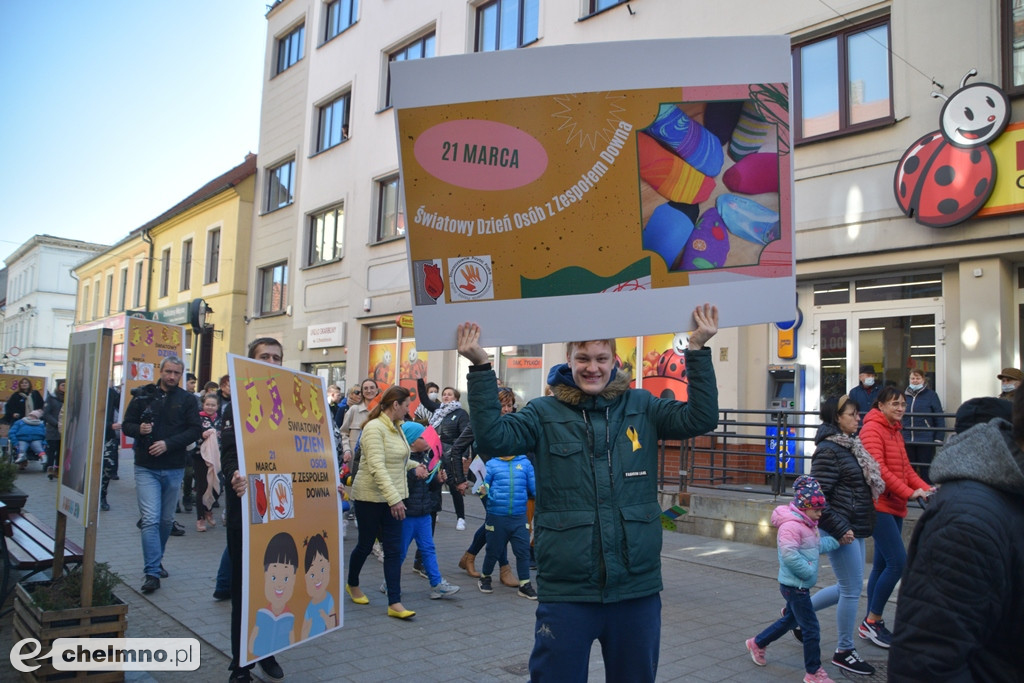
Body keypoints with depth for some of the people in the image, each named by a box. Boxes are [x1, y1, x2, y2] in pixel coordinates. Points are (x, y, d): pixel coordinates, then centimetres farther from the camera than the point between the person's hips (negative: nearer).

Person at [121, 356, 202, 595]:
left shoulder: (187, 399, 0)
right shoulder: (144, 395, 2)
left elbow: (195, 430, -6)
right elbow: (127, 424, 7)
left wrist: (168, 443, -17)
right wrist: (139, 429, -15)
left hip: (174, 469, 1)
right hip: (146, 468, -1)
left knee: (166, 520, 13)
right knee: (151, 519, -9)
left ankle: (156, 560, 33)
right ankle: (152, 573, -5)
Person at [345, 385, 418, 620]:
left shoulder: (397, 427, 7)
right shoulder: (374, 428, -19)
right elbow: (377, 468, -26)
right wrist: (394, 498, -30)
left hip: (393, 497, 7)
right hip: (371, 497, -7)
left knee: (394, 551, 3)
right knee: (365, 545, 11)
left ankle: (395, 603, 5)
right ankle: (352, 585, 38)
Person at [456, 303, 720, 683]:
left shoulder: (641, 408, 5)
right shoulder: (545, 414, -1)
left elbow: (701, 418, -5)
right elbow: (492, 437, -15)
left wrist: (697, 349, -13)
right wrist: (481, 367, -21)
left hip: (638, 588, 2)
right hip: (565, 592, -2)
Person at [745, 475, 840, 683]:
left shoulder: (807, 524, 11)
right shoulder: (791, 526, -24)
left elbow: (818, 545, 17)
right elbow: (790, 555, -31)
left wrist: (837, 541, 6)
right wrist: (809, 572, -23)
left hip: (800, 585, 11)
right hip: (794, 585, -11)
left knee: (790, 619, 23)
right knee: (811, 628, -2)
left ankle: (757, 643, 37)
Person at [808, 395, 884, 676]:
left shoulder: (850, 445, 10)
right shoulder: (828, 450, -18)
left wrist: (862, 526, 18)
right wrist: (840, 529, -21)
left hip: (856, 529, 9)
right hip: (842, 531, -9)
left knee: (848, 587, 17)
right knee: (852, 589, 1)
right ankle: (844, 652, 17)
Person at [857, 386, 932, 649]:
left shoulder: (895, 431, 16)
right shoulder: (872, 429, -11)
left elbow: (905, 468, 15)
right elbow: (878, 468, -20)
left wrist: (926, 488, -1)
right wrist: (909, 492, -22)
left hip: (894, 507, 9)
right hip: (878, 505, -9)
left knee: (882, 565, 12)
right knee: (898, 562, -12)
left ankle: (871, 623, 21)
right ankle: (872, 621, 1)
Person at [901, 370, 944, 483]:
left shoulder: (931, 395, 0)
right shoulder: (905, 395, 10)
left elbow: (939, 418, -2)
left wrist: (938, 438, -8)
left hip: (926, 440, -4)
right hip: (907, 440, 4)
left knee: (925, 470, 2)